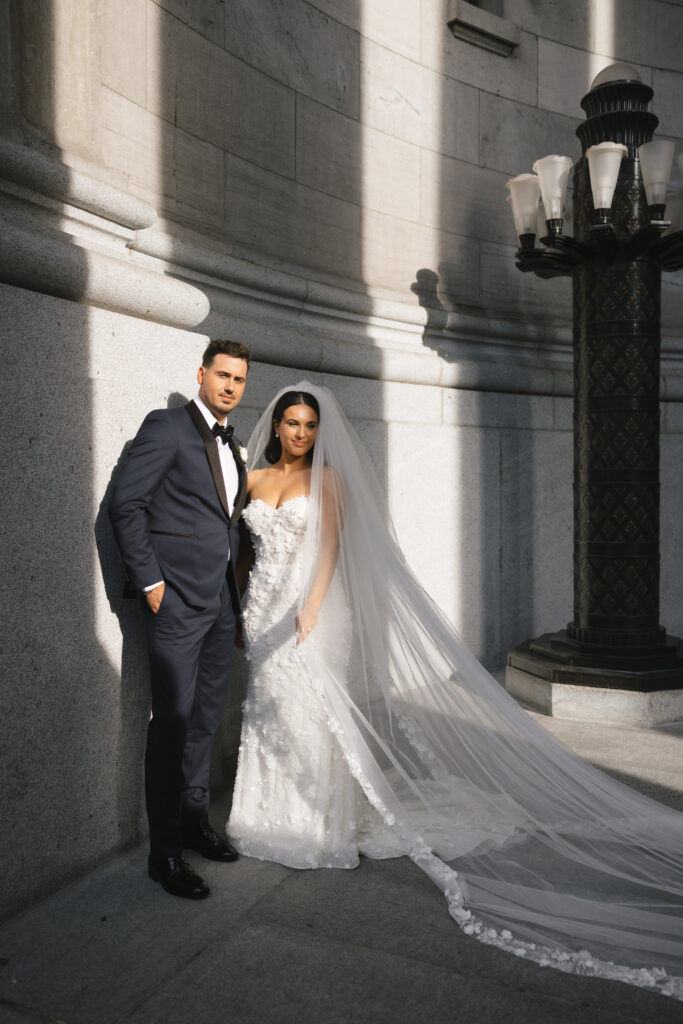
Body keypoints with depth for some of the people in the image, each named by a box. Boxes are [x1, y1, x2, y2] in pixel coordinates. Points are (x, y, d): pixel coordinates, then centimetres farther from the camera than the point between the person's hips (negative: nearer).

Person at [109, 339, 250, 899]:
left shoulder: (233, 446, 16)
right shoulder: (167, 426, -7)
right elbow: (126, 505, -12)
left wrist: (236, 585, 12)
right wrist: (150, 581, -14)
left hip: (222, 602, 8)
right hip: (178, 600, -7)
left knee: (206, 719, 16)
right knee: (172, 722, -1)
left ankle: (196, 820, 32)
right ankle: (165, 851, 12)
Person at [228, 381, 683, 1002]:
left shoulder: (327, 478, -2)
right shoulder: (254, 478, 10)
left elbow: (330, 547, -10)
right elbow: (242, 543, 15)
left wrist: (309, 611, -20)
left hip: (311, 609, -4)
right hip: (262, 610, 5)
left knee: (313, 711, -1)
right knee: (269, 710, 10)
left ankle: (319, 824, 13)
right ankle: (273, 817, 27)